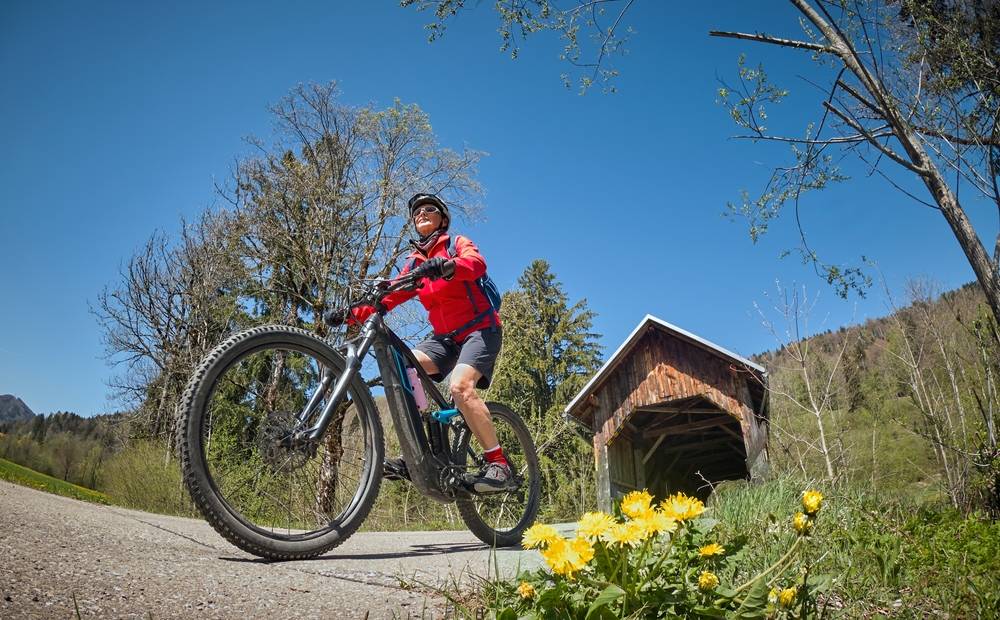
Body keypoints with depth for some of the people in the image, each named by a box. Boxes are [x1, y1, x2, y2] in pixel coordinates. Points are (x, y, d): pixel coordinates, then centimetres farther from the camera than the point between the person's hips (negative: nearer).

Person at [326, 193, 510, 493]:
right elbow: (390, 295, 4)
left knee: (460, 386, -29)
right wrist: (352, 313, -12)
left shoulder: (458, 243, 1)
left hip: (480, 329, -5)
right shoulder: (414, 263, 16)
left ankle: (498, 463, -20)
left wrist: (447, 265, -45)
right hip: (445, 336, 5)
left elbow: (477, 263, -23)